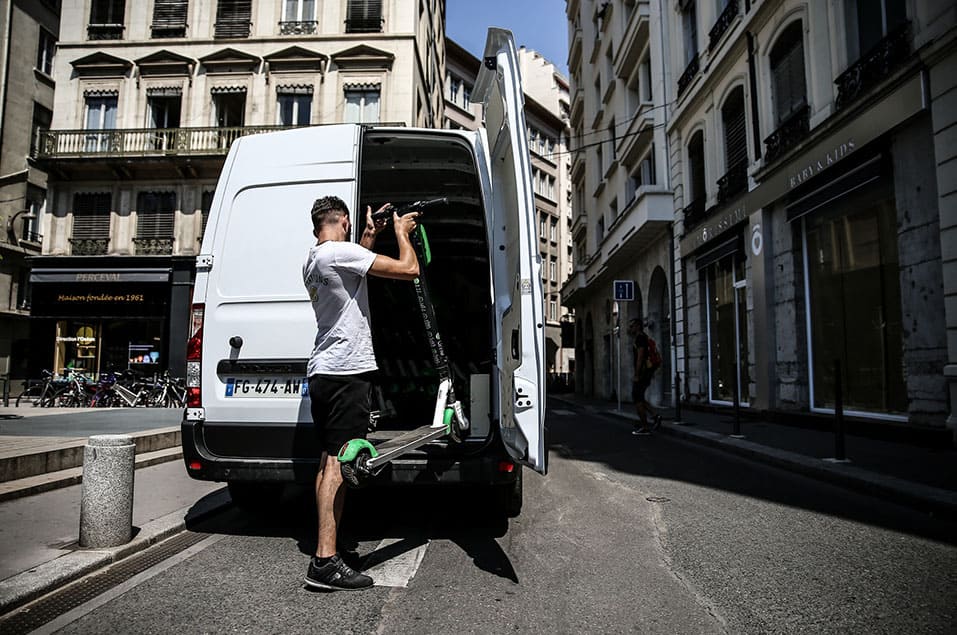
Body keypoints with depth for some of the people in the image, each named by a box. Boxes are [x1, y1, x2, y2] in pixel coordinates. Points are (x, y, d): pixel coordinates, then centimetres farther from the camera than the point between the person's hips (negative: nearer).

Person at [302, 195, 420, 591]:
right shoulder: (341, 252, -11)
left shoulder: (312, 261, 18)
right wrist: (401, 232, 4)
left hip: (323, 371, 10)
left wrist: (370, 236, 35)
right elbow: (409, 269, -13)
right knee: (338, 462, -11)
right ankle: (325, 562, -10)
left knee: (328, 460, 12)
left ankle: (326, 549, 19)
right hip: (347, 370, -10)